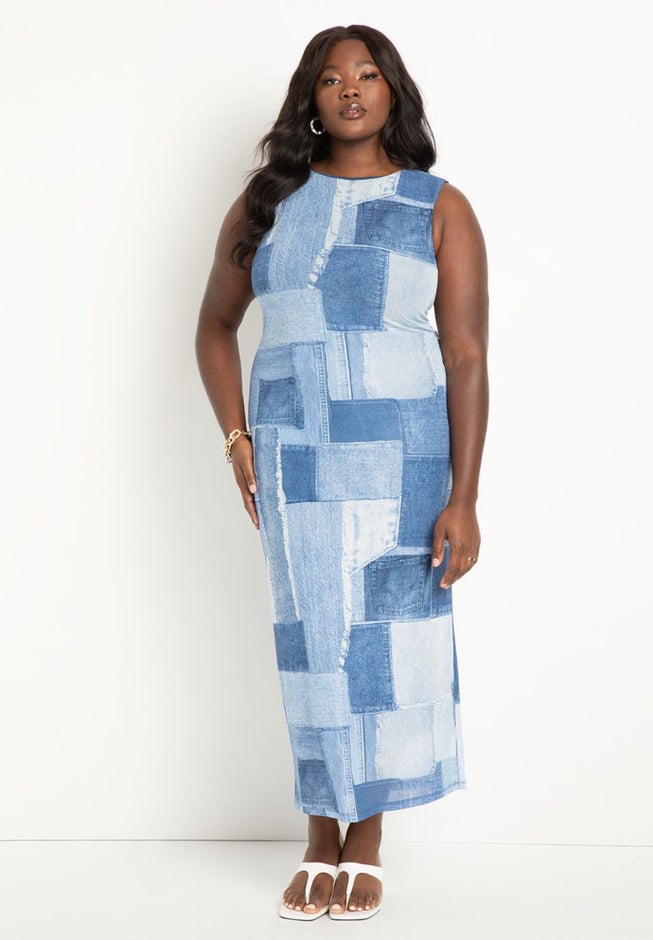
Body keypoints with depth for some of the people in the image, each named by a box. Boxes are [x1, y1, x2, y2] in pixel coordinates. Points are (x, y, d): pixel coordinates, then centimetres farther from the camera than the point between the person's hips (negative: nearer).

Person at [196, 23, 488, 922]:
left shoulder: (440, 208, -2)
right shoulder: (268, 199, 6)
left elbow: (467, 359, -6)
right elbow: (215, 323, 14)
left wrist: (463, 499, -12)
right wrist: (237, 439, 1)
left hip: (399, 453, -2)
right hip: (294, 454, 2)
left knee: (386, 642, 2)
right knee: (313, 643, 6)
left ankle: (366, 844, 18)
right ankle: (321, 839, 20)